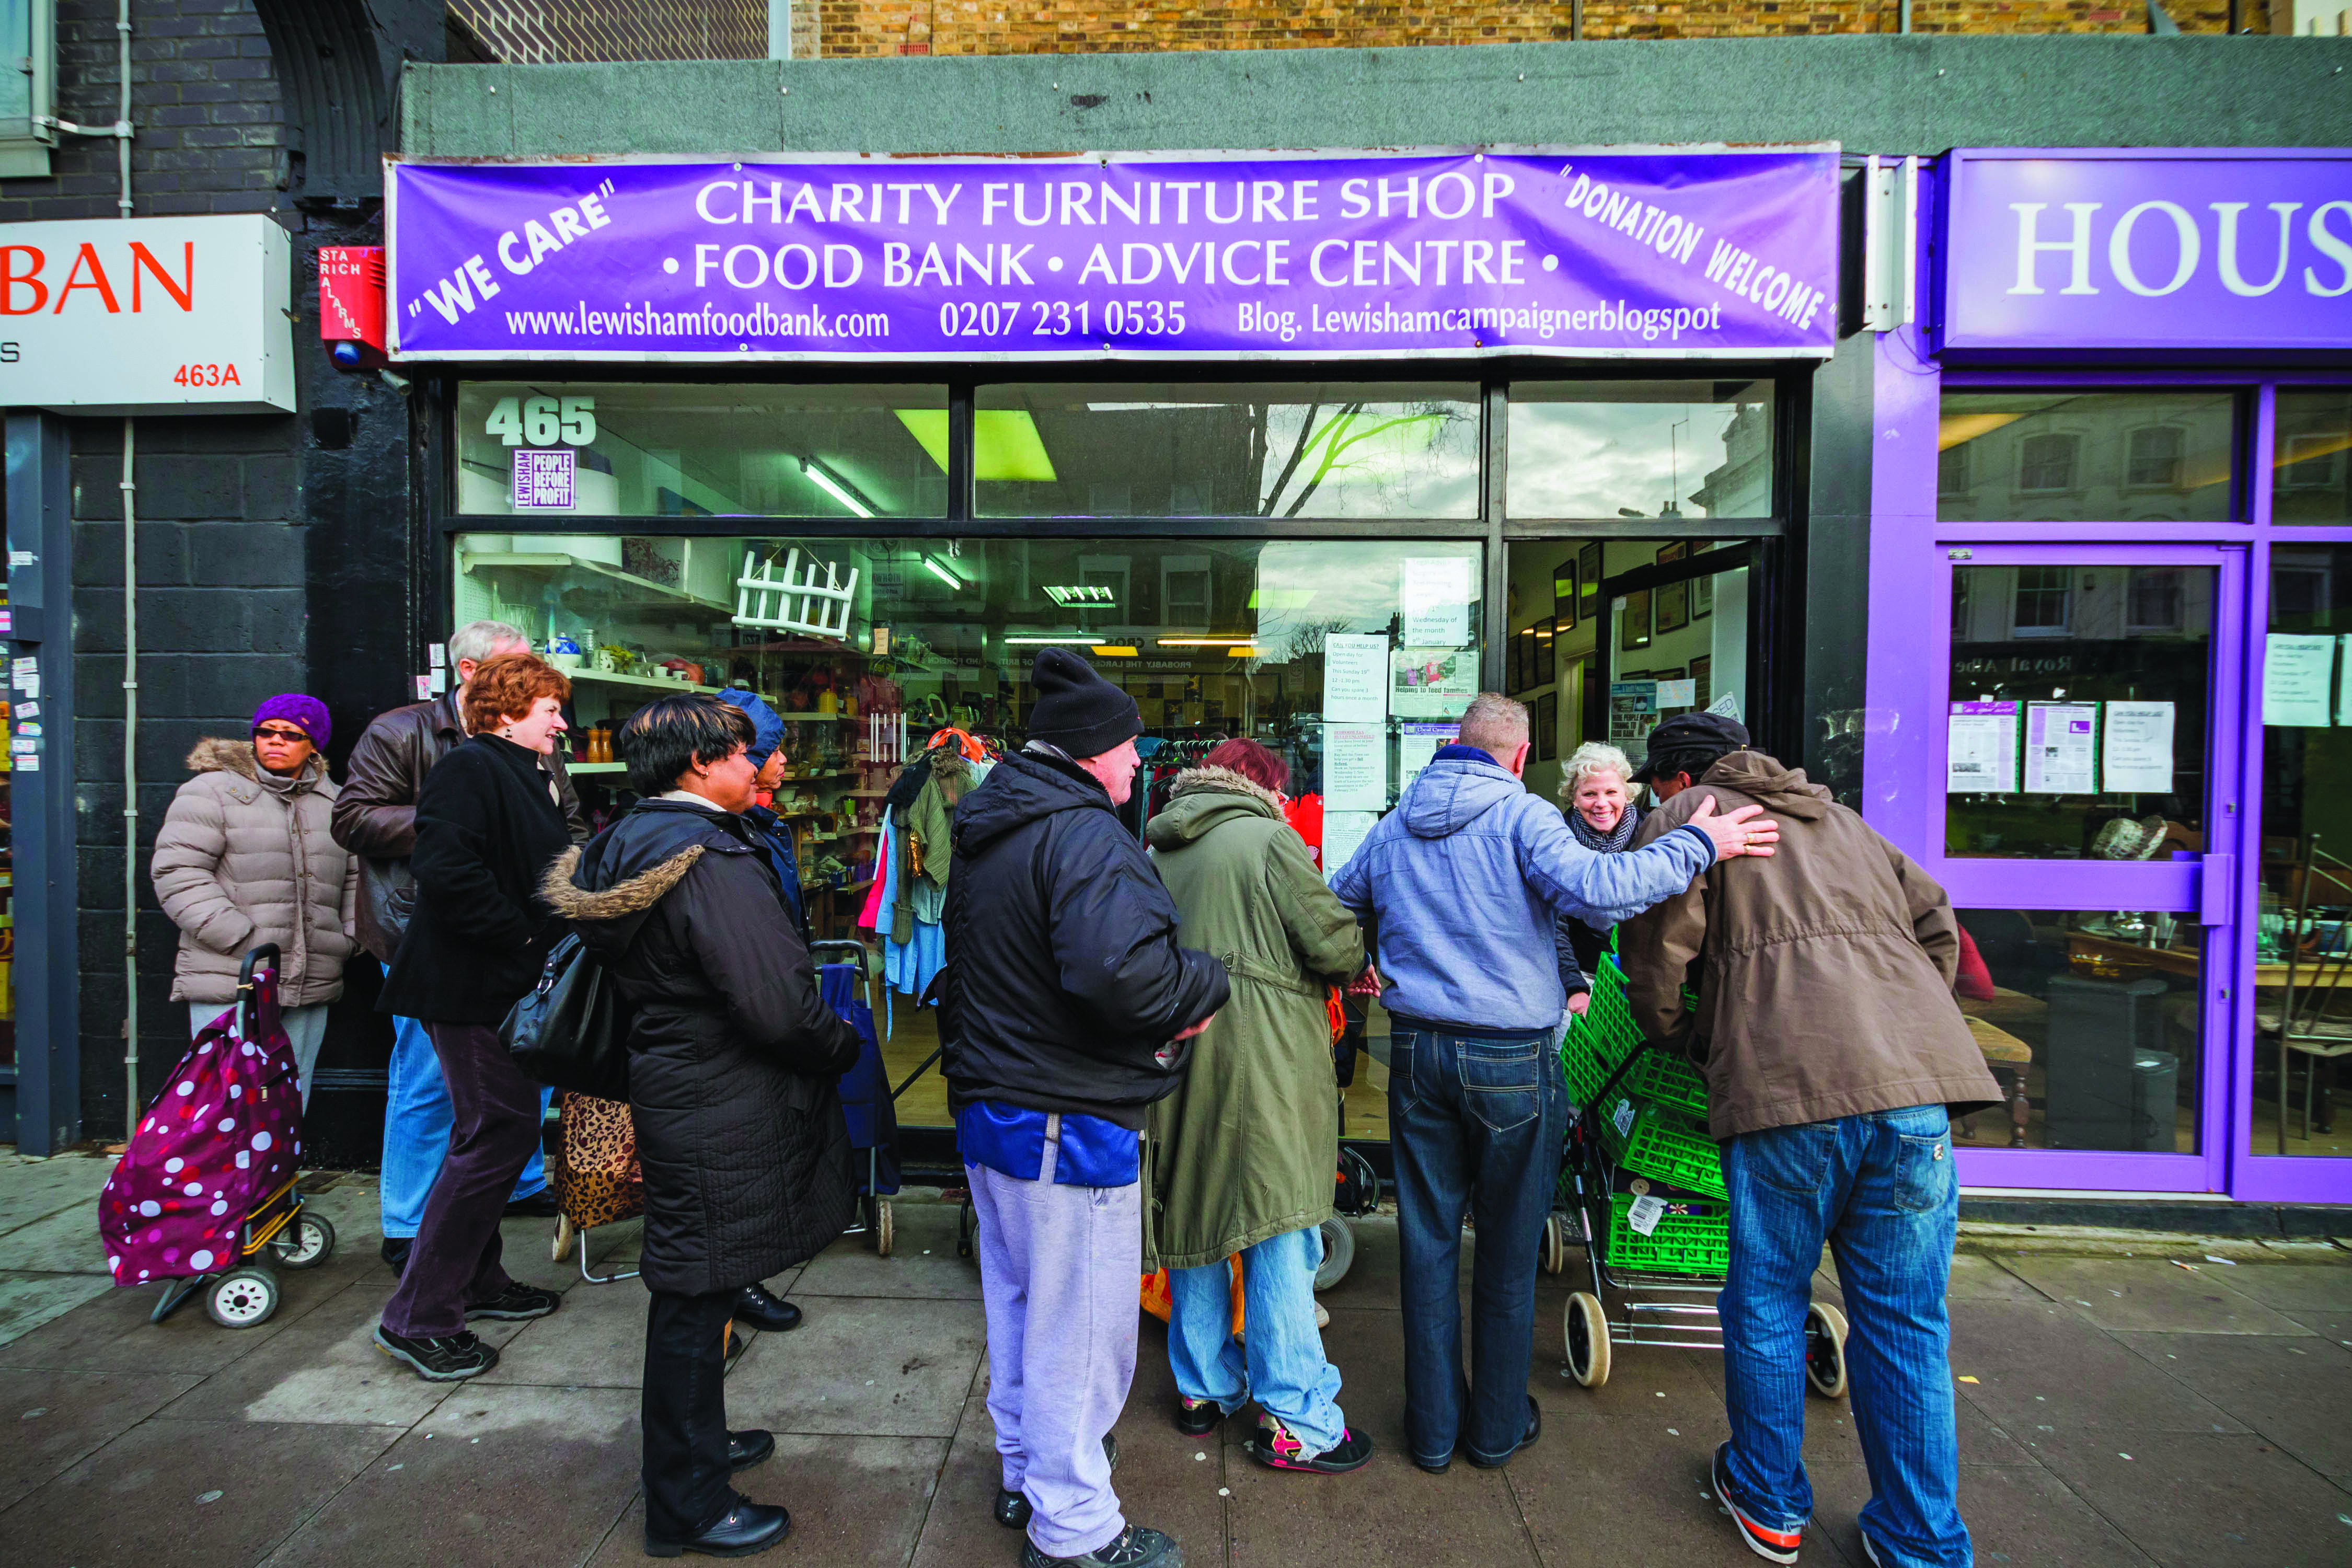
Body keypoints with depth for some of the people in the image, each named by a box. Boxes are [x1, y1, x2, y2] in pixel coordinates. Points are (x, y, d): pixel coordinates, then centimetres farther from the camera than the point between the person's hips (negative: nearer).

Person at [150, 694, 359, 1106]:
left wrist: (348, 939, 8)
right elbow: (176, 872, -7)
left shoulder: (333, 803, 15)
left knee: (290, 1099, 11)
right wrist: (239, 939, -15)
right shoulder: (213, 791, 0)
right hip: (230, 985, -4)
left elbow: (356, 878, 20)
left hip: (311, 990, 4)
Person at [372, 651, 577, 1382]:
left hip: (505, 986, 11)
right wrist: (521, 939, -20)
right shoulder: (470, 768, -14)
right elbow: (448, 871, -27)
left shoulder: (528, 777, 18)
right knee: (498, 1133, -7)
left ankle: (477, 1280, 33)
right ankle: (418, 1317, 7)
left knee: (495, 1131, 18)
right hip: (470, 988, -11)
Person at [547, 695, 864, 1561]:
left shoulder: (628, 843, 7)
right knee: (697, 1300, 6)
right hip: (721, 1121, -10)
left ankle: (697, 1441, 45)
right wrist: (843, 1046, -10)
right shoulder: (712, 860, -25)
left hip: (671, 1090, 10)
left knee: (695, 1291, 25)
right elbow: (777, 1006, -30)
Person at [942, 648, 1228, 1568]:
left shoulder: (985, 831, 10)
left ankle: (1025, 1477, 44)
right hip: (1069, 1125, -10)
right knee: (1080, 1328, 8)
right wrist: (1204, 985, -17)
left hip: (988, 1110, 10)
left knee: (1019, 1308, 25)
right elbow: (1118, 970, -35)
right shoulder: (1085, 835, -22)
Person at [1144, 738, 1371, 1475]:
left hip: (1181, 1054, 7)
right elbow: (1334, 944, -12)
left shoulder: (1154, 851, 10)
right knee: (1277, 1228, 4)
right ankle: (1293, 1422, 14)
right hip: (1263, 1060, -6)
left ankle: (1202, 1389, 32)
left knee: (1197, 1215, 17)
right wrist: (1363, 957, 8)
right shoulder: (1269, 839, -9)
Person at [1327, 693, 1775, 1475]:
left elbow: (1334, 906, 19)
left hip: (1416, 1051, 4)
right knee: (1508, 1249, 14)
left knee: (1427, 1241, 13)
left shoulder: (1393, 826, 8)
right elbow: (1592, 888, -26)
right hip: (1512, 1058, -4)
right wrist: (1698, 845, -15)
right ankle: (1498, 1426, 30)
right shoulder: (1521, 815, -10)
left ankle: (1432, 1428, 26)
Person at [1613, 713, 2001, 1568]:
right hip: (1917, 1086, 6)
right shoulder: (1842, 821, 26)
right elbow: (1938, 925, 24)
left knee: (1768, 1306, 12)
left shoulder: (1690, 817, 8)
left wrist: (1683, 1038, 16)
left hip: (1791, 1087, -5)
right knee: (1907, 1323, 15)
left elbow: (1656, 950, -1)